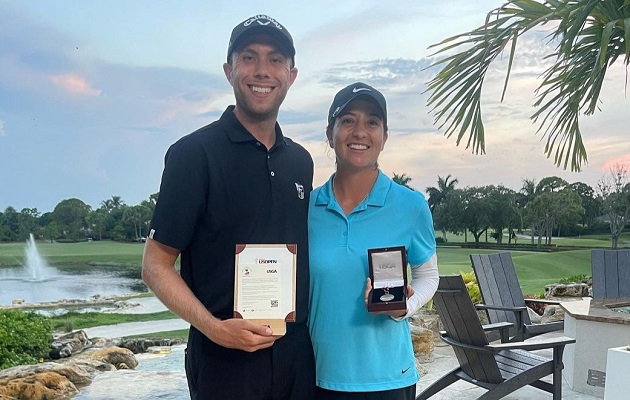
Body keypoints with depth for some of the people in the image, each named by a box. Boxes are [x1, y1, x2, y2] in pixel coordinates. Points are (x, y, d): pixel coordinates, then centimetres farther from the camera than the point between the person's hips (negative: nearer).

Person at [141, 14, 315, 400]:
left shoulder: (301, 161, 8)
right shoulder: (195, 152, -9)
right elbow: (156, 265, -9)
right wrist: (213, 326, -22)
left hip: (297, 353, 5)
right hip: (225, 358, -5)